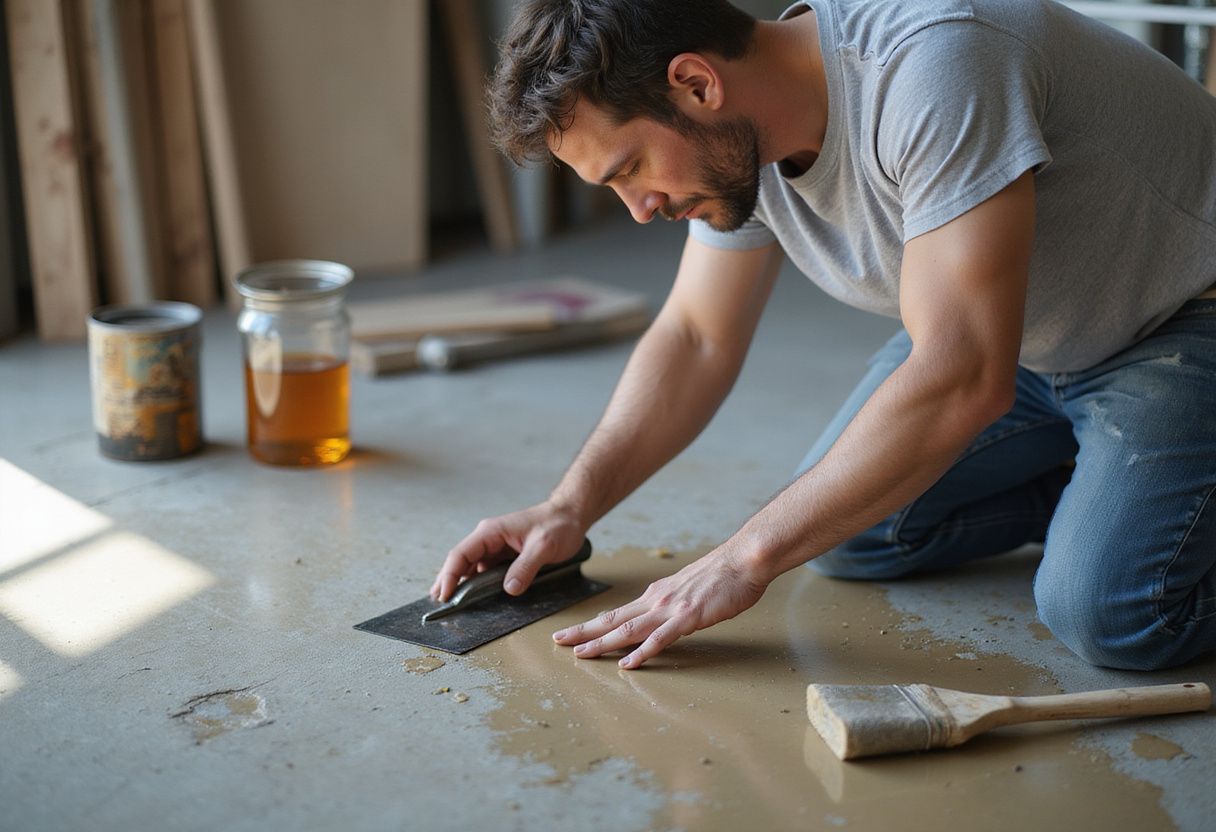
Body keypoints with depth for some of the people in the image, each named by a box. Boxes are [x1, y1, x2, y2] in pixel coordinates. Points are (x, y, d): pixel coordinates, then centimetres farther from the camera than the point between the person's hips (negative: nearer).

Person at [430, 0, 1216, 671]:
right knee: (842, 533, 3)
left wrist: (747, 558, -34)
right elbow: (695, 338, 2)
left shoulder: (933, 65, -37)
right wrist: (570, 507, -10)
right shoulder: (734, 137, -11)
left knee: (1110, 612, -26)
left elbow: (962, 379, -40)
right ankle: (1101, 483, 17)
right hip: (1025, 333, 8)